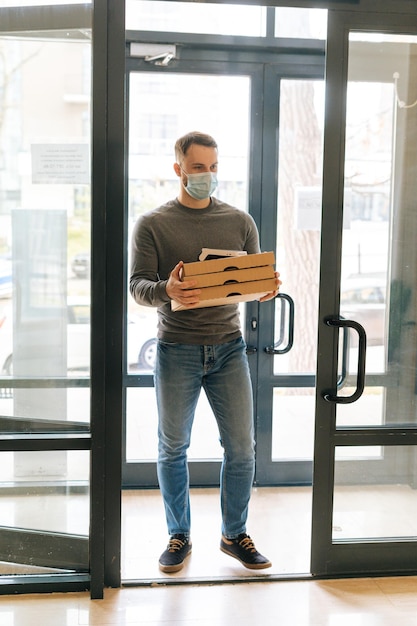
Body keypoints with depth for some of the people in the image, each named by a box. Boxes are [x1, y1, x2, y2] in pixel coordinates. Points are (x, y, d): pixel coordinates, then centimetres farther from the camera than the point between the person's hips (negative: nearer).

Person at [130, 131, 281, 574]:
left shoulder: (240, 222, 9)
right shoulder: (153, 224, 1)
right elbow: (137, 285, -5)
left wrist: (265, 289, -14)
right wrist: (167, 291, -27)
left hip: (228, 346, 2)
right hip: (177, 350, -2)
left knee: (241, 447, 4)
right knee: (173, 448, 9)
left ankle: (235, 535, 24)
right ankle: (179, 536, 27)